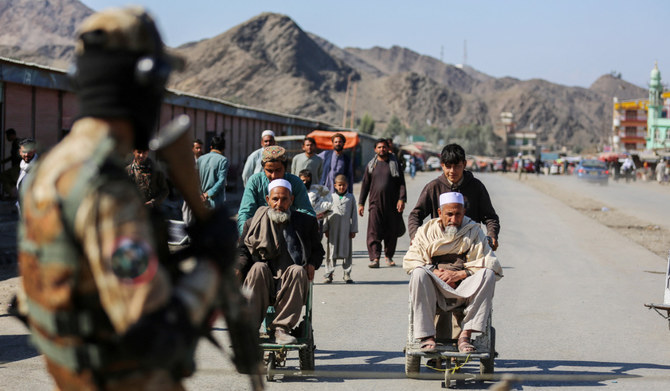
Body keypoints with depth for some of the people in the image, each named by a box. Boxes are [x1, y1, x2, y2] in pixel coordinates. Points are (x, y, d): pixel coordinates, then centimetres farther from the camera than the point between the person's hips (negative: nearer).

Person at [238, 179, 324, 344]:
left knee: (297, 270, -32)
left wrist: (312, 264, -1)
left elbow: (317, 250, 21)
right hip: (262, 285, 0)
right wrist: (237, 270, -11)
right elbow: (243, 251, 10)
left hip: (290, 287, 0)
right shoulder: (254, 223, 12)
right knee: (258, 267, -32)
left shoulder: (306, 222, 13)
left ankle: (281, 328, -29)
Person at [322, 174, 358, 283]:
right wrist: (325, 229, 3)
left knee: (347, 252, 2)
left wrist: (353, 230, 3)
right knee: (331, 252, 2)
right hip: (333, 230, 0)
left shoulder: (351, 198, 7)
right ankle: (328, 273, 8)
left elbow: (354, 215, 8)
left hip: (346, 230, 0)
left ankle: (347, 274, 9)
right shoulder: (331, 197, 7)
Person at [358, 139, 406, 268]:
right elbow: (365, 185, 13)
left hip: (392, 204, 0)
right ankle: (375, 258, -14)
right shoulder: (371, 165, 11)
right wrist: (361, 203, 8)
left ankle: (389, 257, 19)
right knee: (374, 233, -10)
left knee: (392, 232, 4)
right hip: (375, 203, 0)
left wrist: (401, 199, -10)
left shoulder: (395, 164, 7)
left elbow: (401, 183, 3)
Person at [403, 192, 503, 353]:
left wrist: (459, 274, -13)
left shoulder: (473, 231, 11)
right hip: (434, 291, 0)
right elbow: (410, 261, 3)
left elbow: (491, 264, -1)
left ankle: (466, 334, -31)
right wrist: (435, 273, -13)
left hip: (464, 290, 0)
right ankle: (426, 336, -32)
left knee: (488, 274, -28)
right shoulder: (427, 231, 14)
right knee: (418, 273, -31)